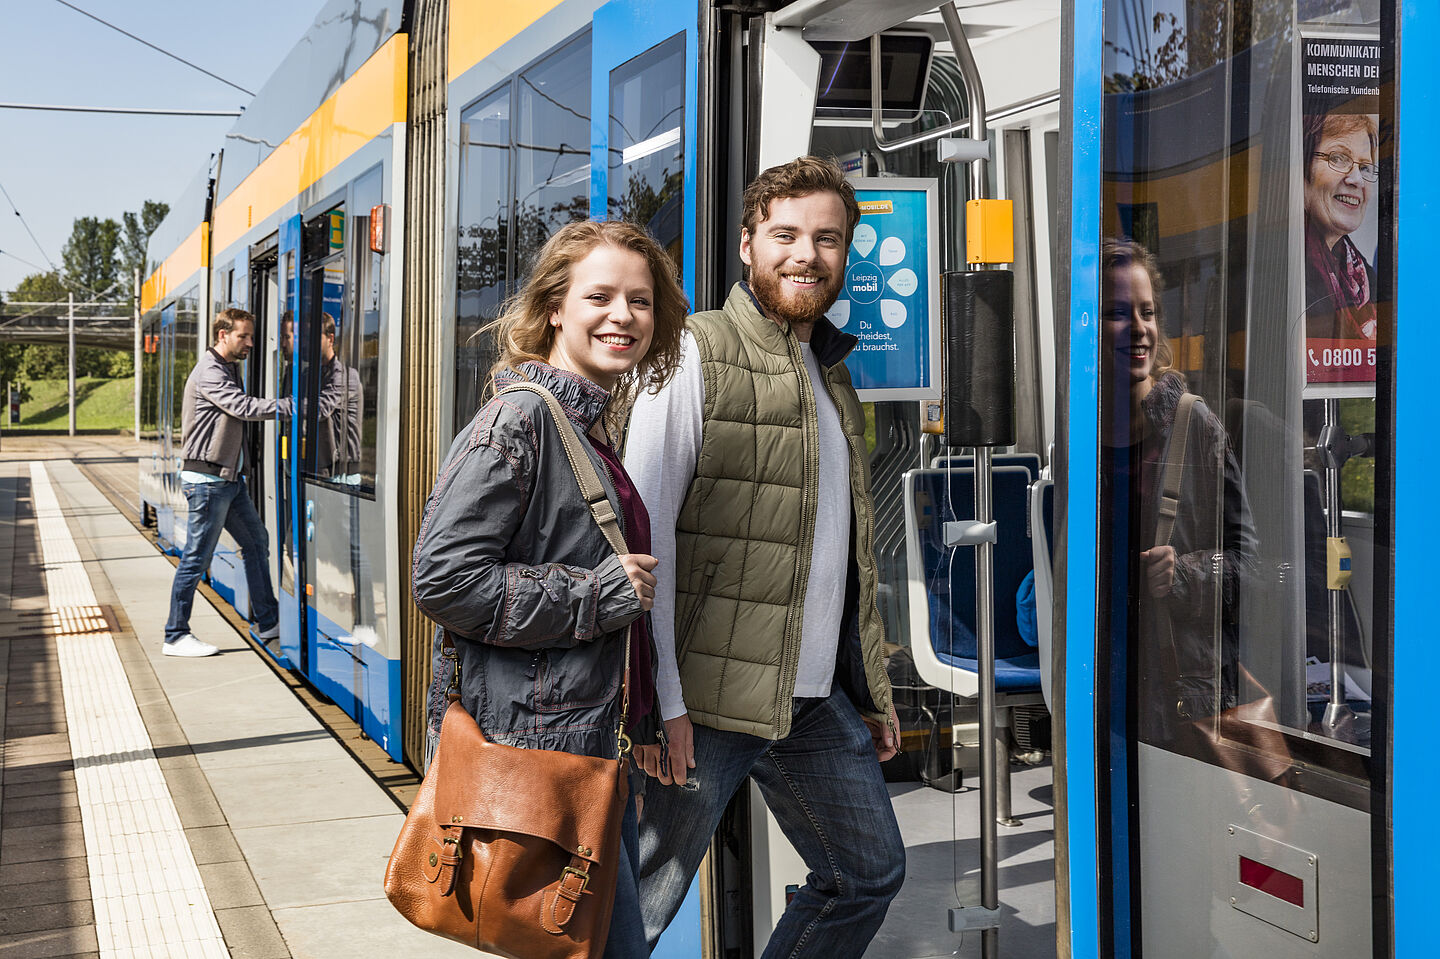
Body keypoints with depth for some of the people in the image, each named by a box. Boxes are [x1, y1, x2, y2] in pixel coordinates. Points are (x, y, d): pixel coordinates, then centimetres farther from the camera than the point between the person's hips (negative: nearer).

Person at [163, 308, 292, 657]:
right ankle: (176, 636, 4)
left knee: (256, 542, 13)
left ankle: (268, 621, 21)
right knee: (197, 558, -4)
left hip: (229, 478, 10)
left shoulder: (229, 369, 17)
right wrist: (292, 405, -25)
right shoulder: (209, 373, -15)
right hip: (207, 480, -10)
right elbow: (245, 408, -25)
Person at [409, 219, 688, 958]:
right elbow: (442, 579, -22)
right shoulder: (519, 418, -15)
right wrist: (602, 594, -18)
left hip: (594, 734, 10)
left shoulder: (595, 424, 14)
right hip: (532, 743, -10)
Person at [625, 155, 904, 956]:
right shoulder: (696, 354, -7)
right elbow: (644, 526, -13)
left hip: (820, 701, 8)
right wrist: (659, 698, -19)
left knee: (871, 875, 16)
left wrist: (873, 688, 19)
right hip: (709, 699, -7)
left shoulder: (834, 377, 17)